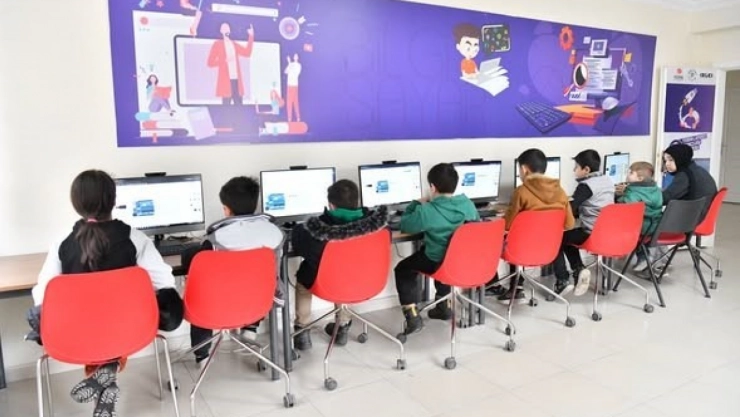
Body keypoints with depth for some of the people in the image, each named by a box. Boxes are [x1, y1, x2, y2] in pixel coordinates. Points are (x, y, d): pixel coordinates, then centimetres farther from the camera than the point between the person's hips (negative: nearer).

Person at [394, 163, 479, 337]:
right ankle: (442, 307, 42)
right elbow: (476, 223, 16)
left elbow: (405, 225, -6)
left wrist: (417, 204, 8)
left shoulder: (427, 212, -20)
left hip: (439, 264, -6)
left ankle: (412, 317, 6)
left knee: (402, 269, 17)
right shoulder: (468, 204, -4)